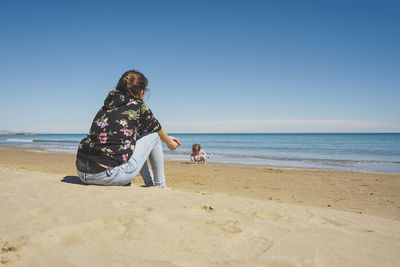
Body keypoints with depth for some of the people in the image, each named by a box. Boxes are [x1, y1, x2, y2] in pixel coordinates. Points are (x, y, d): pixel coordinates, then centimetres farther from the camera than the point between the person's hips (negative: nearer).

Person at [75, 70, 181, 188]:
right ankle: (160, 186, 22)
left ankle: (150, 183, 40)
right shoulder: (138, 106, -1)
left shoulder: (108, 104, 18)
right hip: (110, 175, -7)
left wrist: (167, 138, 45)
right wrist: (169, 141, 43)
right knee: (153, 135, 12)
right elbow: (157, 129, 18)